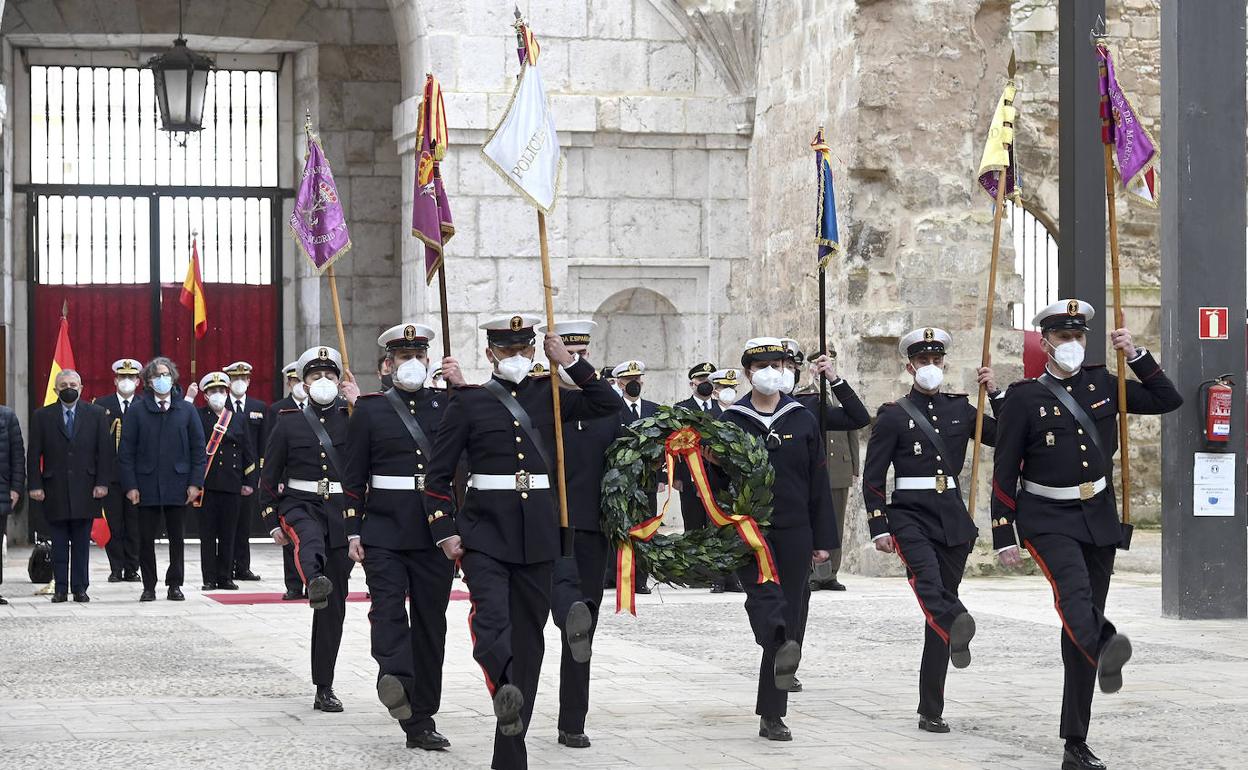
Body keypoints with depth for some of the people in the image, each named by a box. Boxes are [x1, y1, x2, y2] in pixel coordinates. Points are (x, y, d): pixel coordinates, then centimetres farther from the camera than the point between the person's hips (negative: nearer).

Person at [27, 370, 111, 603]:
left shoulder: (96, 415, 7)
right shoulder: (42, 416, 5)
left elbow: (105, 451, 4)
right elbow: (34, 454, 3)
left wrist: (102, 483, -4)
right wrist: (35, 485, -5)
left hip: (85, 489, 0)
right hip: (55, 491, 0)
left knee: (81, 544, 2)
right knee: (59, 544, 3)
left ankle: (80, 588, 7)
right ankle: (60, 589, 7)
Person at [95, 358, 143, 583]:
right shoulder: (102, 404, 6)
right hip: (111, 473, 0)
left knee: (134, 525, 3)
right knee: (113, 524, 2)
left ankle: (132, 569, 9)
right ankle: (116, 569, 7)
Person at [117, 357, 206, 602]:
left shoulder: (186, 410, 5)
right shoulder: (136, 411, 2)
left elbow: (198, 449, 5)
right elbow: (126, 451, 0)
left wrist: (195, 483, -3)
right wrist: (130, 485, -7)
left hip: (177, 486, 1)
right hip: (147, 486, -1)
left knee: (176, 537, 7)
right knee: (146, 538, 2)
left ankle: (175, 584, 17)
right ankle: (149, 586, 11)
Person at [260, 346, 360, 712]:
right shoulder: (289, 422, 6)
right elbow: (269, 475, 8)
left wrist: (358, 405, -12)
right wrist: (272, 522, 1)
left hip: (342, 513, 2)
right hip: (300, 505, -2)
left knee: (335, 605, 3)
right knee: (310, 538, -41)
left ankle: (324, 689, 10)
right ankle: (315, 583, -76)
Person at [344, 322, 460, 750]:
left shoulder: (447, 406, 12)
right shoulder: (369, 410, 5)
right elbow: (353, 477, 5)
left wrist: (463, 388, -7)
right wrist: (353, 532, -2)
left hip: (435, 533, 2)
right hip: (385, 533, -2)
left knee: (430, 621, 4)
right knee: (388, 604, -23)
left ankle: (421, 719, 9)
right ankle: (394, 678, -45)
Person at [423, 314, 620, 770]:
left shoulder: (548, 398, 12)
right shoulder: (468, 403, 3)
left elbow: (609, 405, 9)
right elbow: (438, 475, 3)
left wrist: (570, 363, 4)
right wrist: (444, 532, -6)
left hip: (538, 534, 3)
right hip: (484, 529, -3)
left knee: (528, 634, 4)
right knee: (491, 613, -29)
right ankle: (504, 689, -53)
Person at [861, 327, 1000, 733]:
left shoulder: (960, 409, 13)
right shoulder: (893, 416, 1)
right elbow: (872, 478, 0)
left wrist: (996, 393, 1)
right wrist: (879, 529, -7)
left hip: (953, 518, 3)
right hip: (909, 516, -3)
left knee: (940, 607, 2)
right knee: (927, 576, -34)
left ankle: (931, 711, 5)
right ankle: (957, 624, -63)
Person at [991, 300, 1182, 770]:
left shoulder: (1102, 384, 7)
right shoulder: (1024, 397, -5)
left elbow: (1168, 400, 12)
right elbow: (1004, 472, -4)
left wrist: (1136, 355, 1)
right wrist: (1003, 537, -7)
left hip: (1098, 516, 3)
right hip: (1047, 518, -3)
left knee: (1081, 620, 4)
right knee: (1073, 589, -31)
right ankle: (1106, 648, -59)